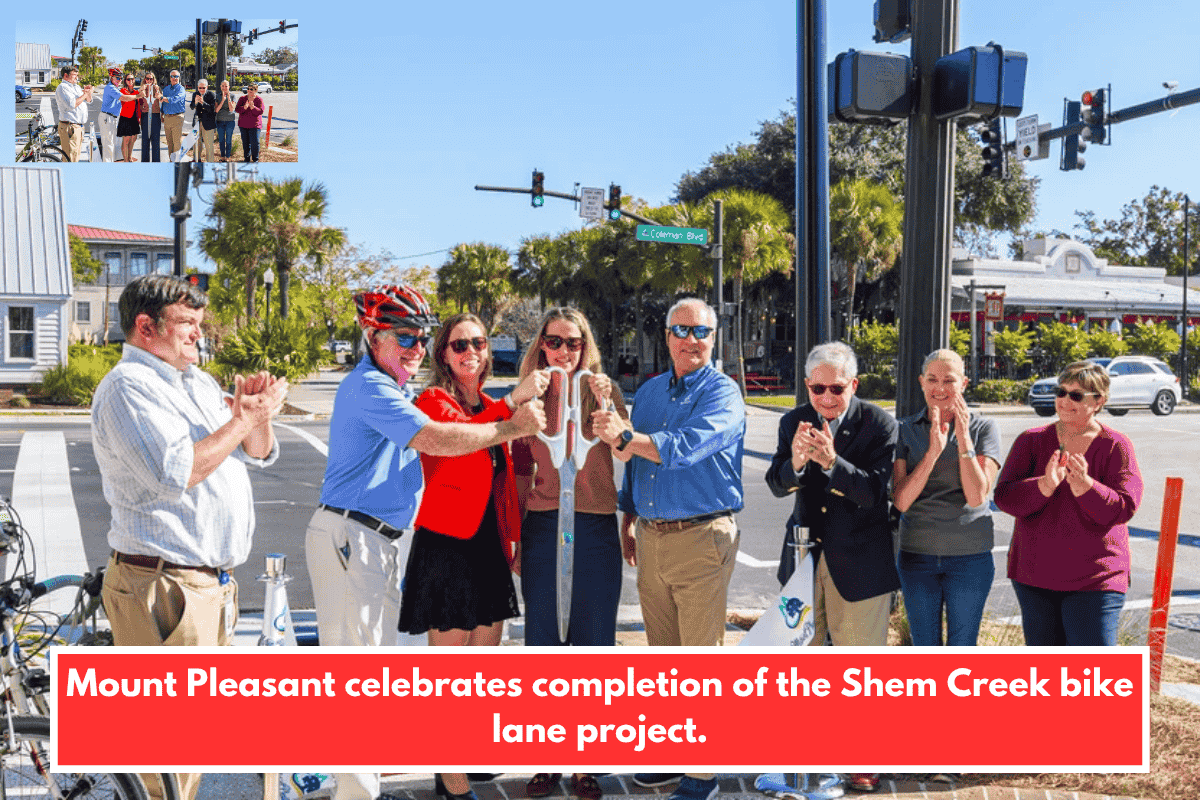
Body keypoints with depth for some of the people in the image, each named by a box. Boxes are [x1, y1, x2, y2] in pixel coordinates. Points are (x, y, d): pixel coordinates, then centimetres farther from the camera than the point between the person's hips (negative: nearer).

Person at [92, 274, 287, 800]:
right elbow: (175, 472, -25)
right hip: (163, 585, -9)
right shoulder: (129, 386, -11)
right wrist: (244, 419, -17)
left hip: (212, 584, 10)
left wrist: (256, 413, -2)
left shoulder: (197, 381, 17)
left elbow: (259, 455, 19)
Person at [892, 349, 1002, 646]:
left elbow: (976, 496, -12)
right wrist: (933, 451, -20)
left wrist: (963, 438, -18)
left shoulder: (984, 428, -2)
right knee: (924, 647, 9)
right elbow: (901, 500, -9)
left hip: (970, 555, -1)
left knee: (962, 648, 7)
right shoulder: (905, 430, 1)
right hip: (917, 554, 1)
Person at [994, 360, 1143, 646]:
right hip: (1034, 575, 3)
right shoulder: (1031, 441, 3)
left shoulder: (1115, 446, -2)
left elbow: (1123, 509, -13)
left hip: (1094, 579, -3)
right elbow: (1004, 497, -8)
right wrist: (1045, 485, -27)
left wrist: (1084, 486, -30)